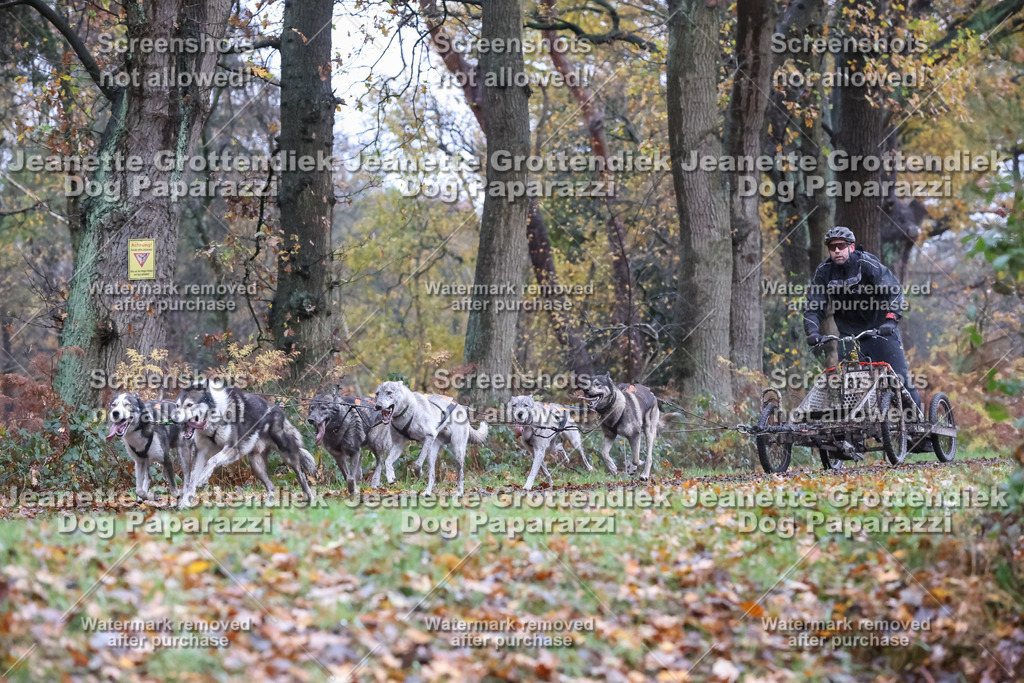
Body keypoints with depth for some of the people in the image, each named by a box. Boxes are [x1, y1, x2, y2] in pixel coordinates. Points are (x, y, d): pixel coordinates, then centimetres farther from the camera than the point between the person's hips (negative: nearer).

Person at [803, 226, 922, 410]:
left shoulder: (866, 264, -17)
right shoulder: (824, 272, -6)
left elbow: (894, 290, -25)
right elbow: (814, 307, -5)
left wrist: (891, 319, -41)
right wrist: (812, 331, -25)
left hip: (880, 329, -3)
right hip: (849, 333, 3)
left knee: (899, 377, -6)